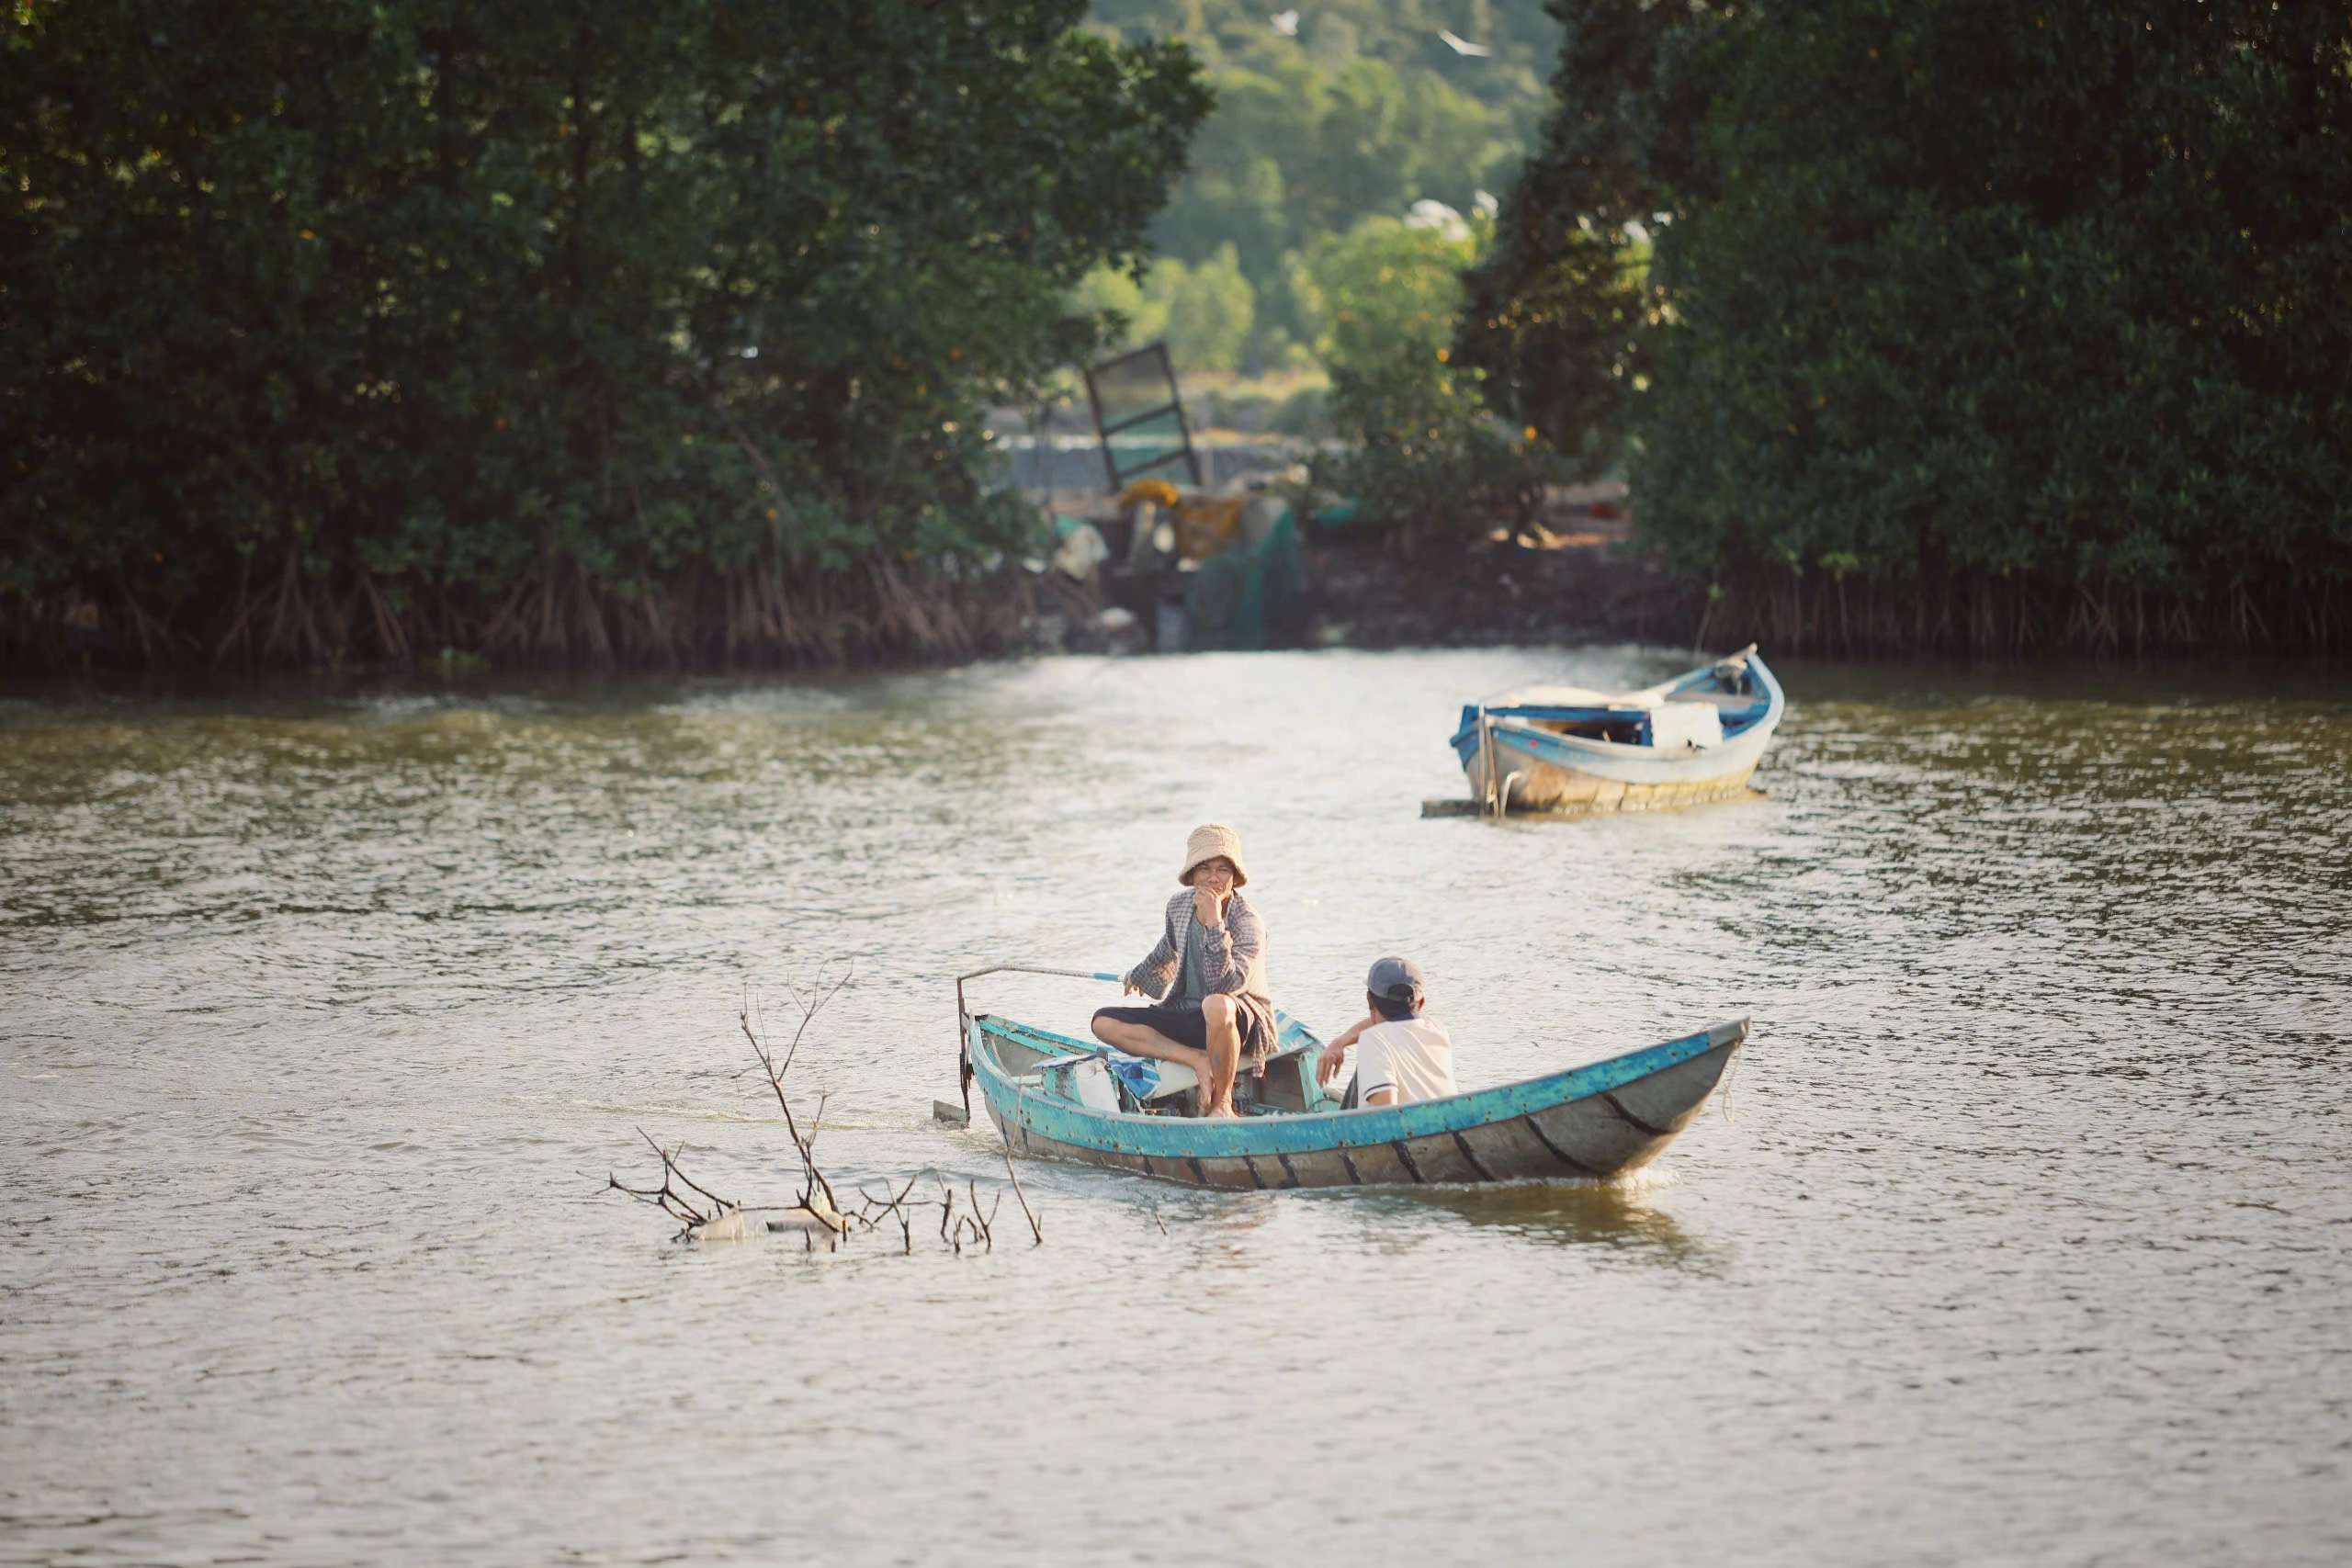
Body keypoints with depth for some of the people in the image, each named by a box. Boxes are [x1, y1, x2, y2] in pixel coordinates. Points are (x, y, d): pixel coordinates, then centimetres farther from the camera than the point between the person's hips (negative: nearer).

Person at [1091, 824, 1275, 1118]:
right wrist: (1139, 976, 42)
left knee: (1216, 1006, -44)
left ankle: (1222, 1105, -22)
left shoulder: (1249, 924, -19)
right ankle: (1198, 1061, -22)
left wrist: (1213, 923, -36)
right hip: (1190, 1018, 6)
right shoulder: (1179, 907, 0)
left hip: (1245, 1024, -6)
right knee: (1104, 1023, -10)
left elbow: (1225, 986, -32)